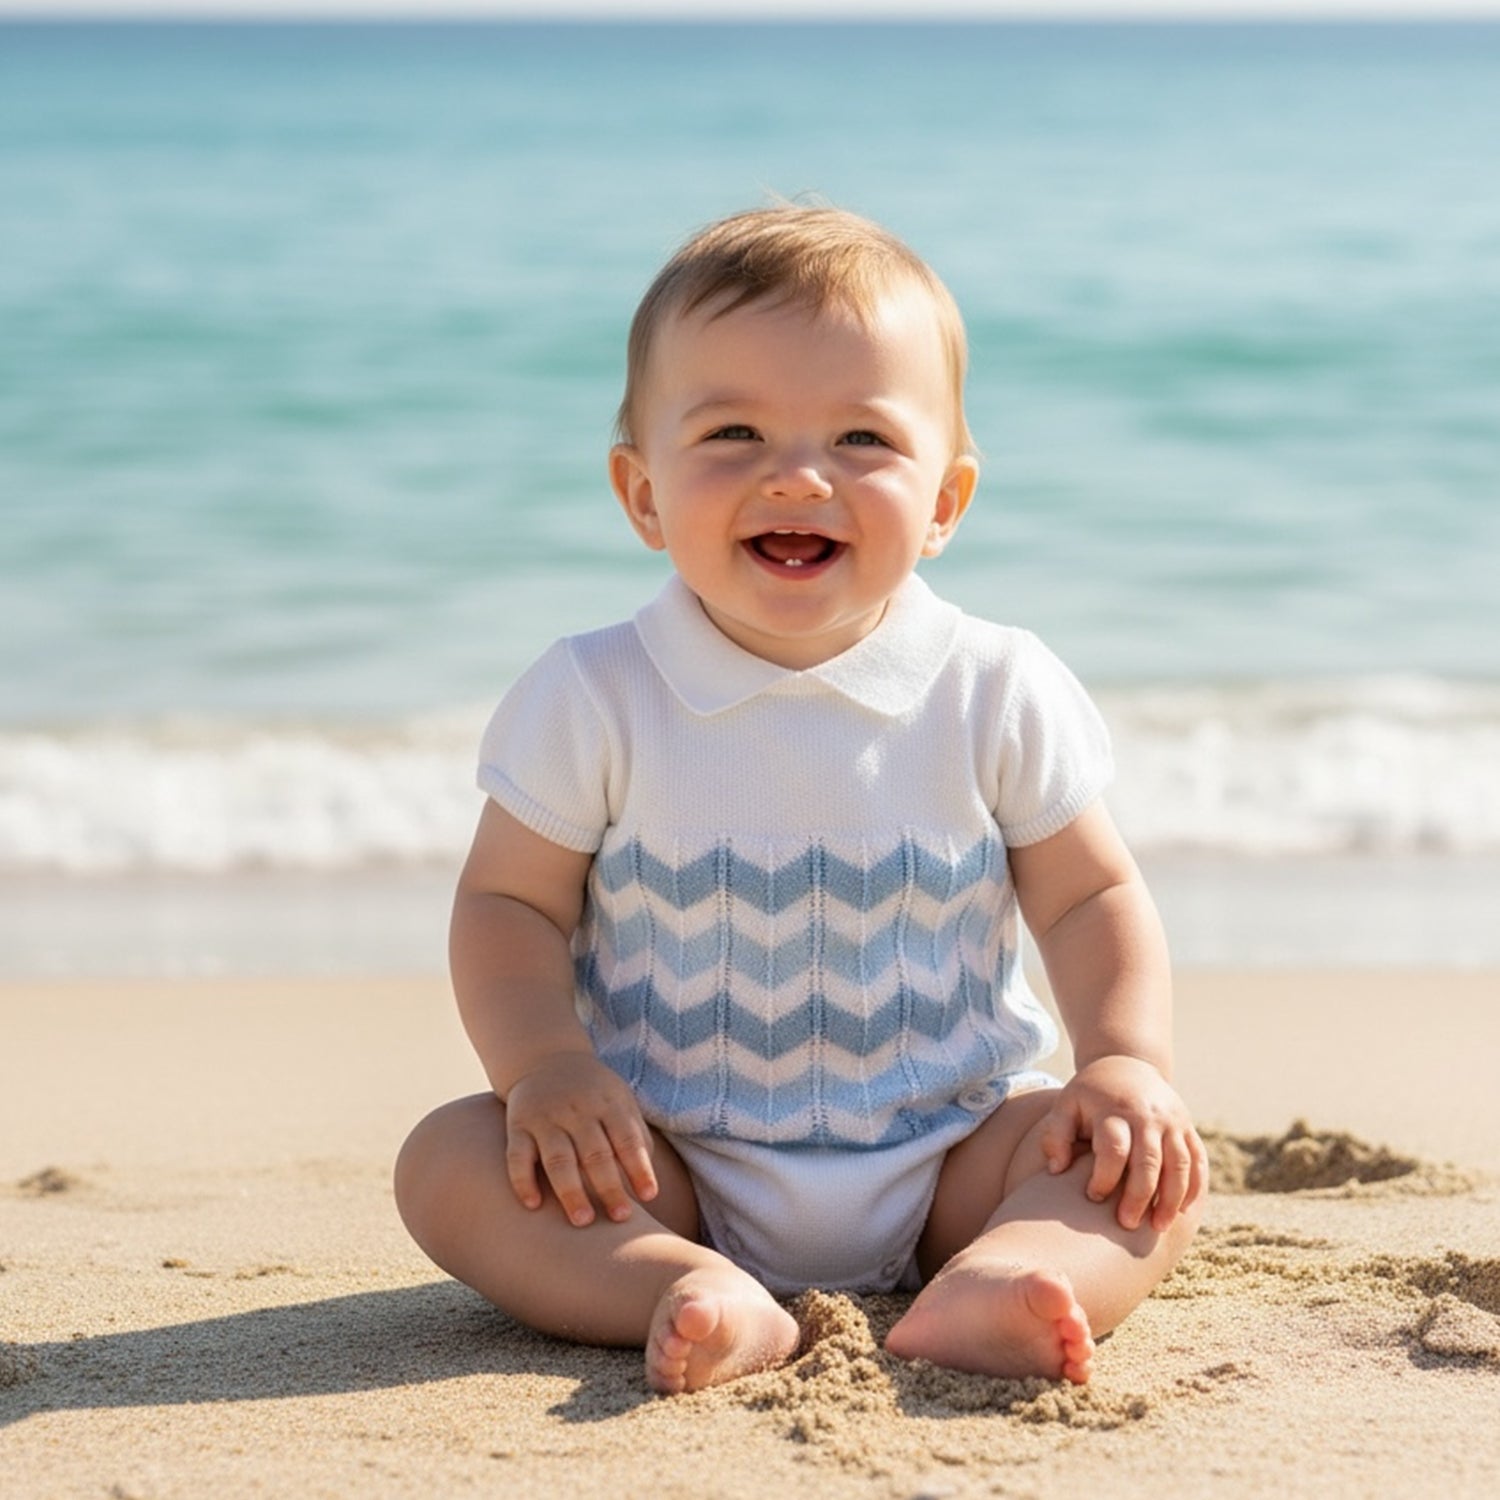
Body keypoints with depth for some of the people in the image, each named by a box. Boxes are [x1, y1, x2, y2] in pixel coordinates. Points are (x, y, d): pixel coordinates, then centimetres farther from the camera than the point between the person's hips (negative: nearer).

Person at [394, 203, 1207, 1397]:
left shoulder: (998, 693, -4)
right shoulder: (595, 701, -7)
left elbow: (1091, 898, 5)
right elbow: (511, 903, -1)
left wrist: (1129, 1061, -13)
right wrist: (544, 1063, -20)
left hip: (947, 1167, 1)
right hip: (666, 1174, 0)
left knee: (1161, 1160, -21)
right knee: (450, 1161, -23)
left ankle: (989, 1286, -47)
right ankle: (698, 1298, -44)